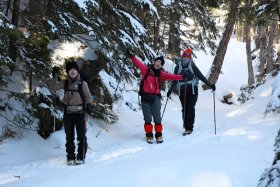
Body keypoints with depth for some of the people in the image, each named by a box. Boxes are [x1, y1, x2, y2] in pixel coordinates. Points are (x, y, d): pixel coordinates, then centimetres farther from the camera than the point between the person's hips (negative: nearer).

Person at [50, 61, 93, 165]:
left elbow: (88, 96, -2)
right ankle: (70, 157, 16)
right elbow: (53, 87, -2)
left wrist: (88, 104, -21)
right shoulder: (65, 83, 6)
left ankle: (81, 157, 6)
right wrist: (54, 76, -15)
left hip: (80, 112, -3)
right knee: (69, 136, 8)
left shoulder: (82, 83, -2)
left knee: (81, 136, -1)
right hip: (68, 113, 3)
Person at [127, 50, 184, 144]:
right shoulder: (146, 69, 0)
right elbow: (138, 63, -5)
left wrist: (182, 77, -21)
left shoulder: (161, 74, 3)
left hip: (156, 97, 1)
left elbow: (170, 76, -8)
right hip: (145, 97, -1)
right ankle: (149, 135, 15)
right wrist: (131, 56, -19)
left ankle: (158, 135, 13)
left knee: (157, 117, 1)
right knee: (147, 118, 6)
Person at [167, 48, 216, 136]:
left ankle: (189, 128, -9)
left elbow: (201, 76, 3)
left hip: (192, 90, -3)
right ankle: (187, 127, 6)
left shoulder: (192, 66, 3)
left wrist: (209, 84, -4)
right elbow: (174, 80, 16)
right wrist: (170, 90, 11)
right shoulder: (178, 67, 10)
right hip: (182, 91, 3)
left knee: (190, 108, -9)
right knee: (184, 109, 2)